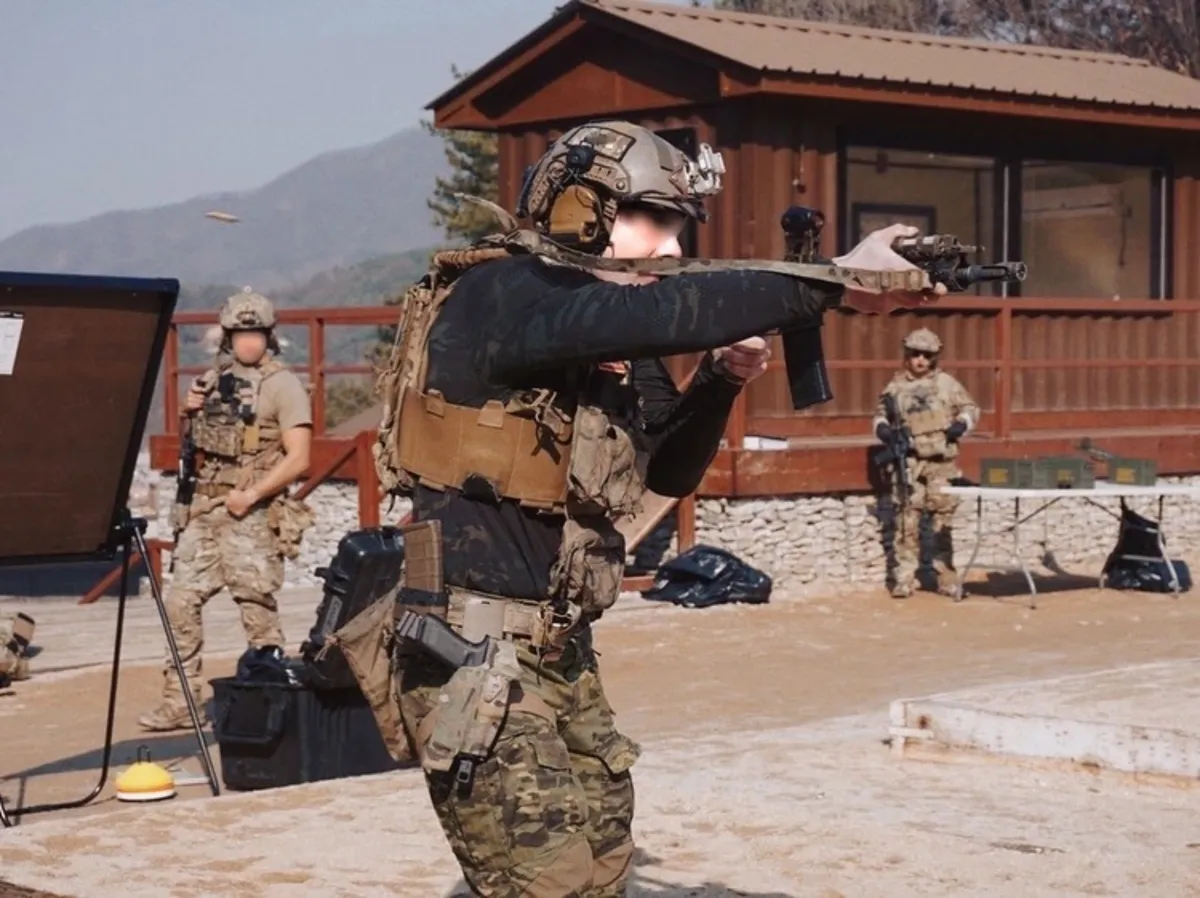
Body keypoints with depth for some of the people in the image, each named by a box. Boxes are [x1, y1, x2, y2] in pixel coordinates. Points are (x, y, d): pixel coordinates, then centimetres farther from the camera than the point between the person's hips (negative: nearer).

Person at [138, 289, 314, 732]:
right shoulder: (212, 380, 13)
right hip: (204, 510, 7)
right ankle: (178, 703, 11)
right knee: (180, 603, 4)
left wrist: (250, 495, -18)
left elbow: (297, 458, -13)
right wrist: (192, 413, 4)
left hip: (252, 515, -6)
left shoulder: (282, 386, -6)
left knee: (258, 612, -2)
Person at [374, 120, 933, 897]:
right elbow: (664, 314, -31)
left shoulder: (613, 344, 12)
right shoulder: (503, 297, -16)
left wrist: (723, 378, 2)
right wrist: (831, 279, -26)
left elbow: (669, 472, 20)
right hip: (477, 657, -10)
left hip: (559, 654, 10)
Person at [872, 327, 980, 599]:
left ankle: (946, 577, 10)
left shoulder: (946, 383, 7)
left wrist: (962, 423, -6)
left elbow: (970, 408, 13)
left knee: (943, 519, 2)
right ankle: (904, 577, -1)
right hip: (909, 462, 0)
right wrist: (882, 427, -3)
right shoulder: (896, 386, 8)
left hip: (942, 462, 0)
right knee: (907, 519, -5)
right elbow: (880, 413, 19)